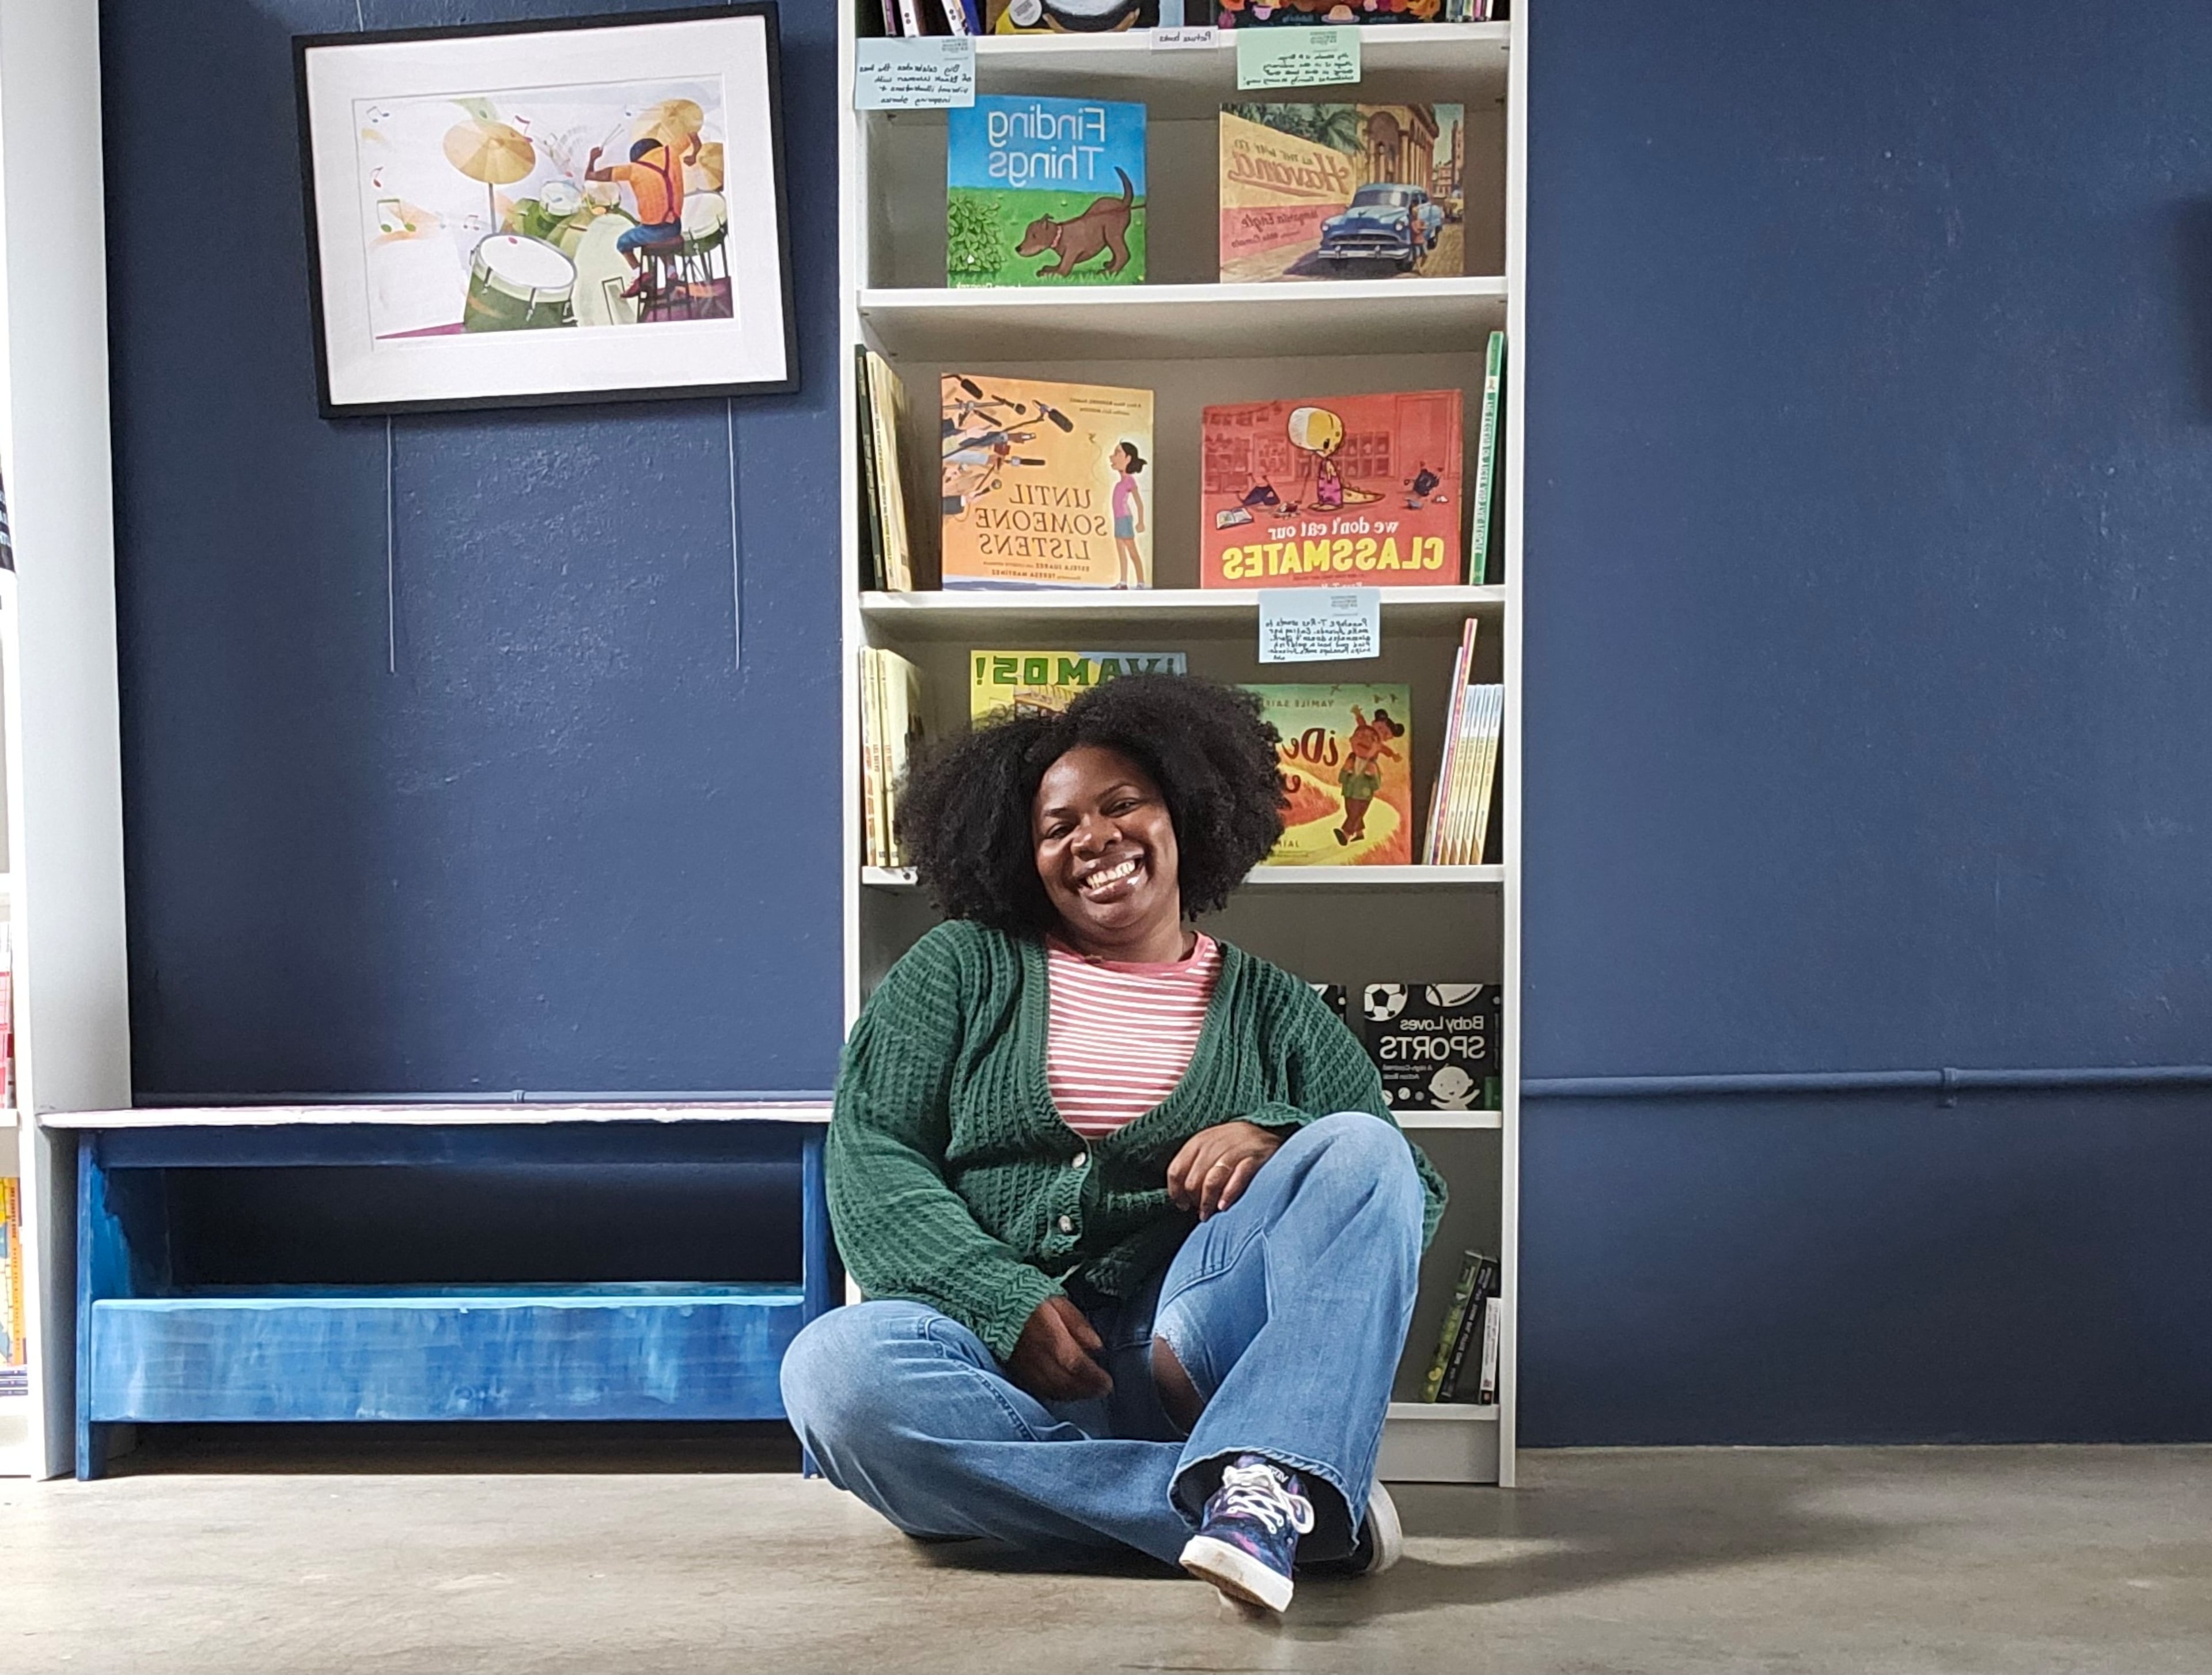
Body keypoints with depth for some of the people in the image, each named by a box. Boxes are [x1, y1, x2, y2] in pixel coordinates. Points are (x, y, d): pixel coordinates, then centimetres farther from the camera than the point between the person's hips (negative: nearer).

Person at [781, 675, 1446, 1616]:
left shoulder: (1272, 1008, 15)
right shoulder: (961, 970, 13)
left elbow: (1410, 1197, 7)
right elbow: (870, 1160, 2)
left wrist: (1278, 1142, -15)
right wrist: (1009, 1306, -13)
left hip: (1179, 1353, 1)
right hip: (997, 1351, 0)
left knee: (1359, 1149, -20)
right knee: (835, 1368, -33)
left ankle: (1261, 1496, -41)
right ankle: (1287, 1508, -32)